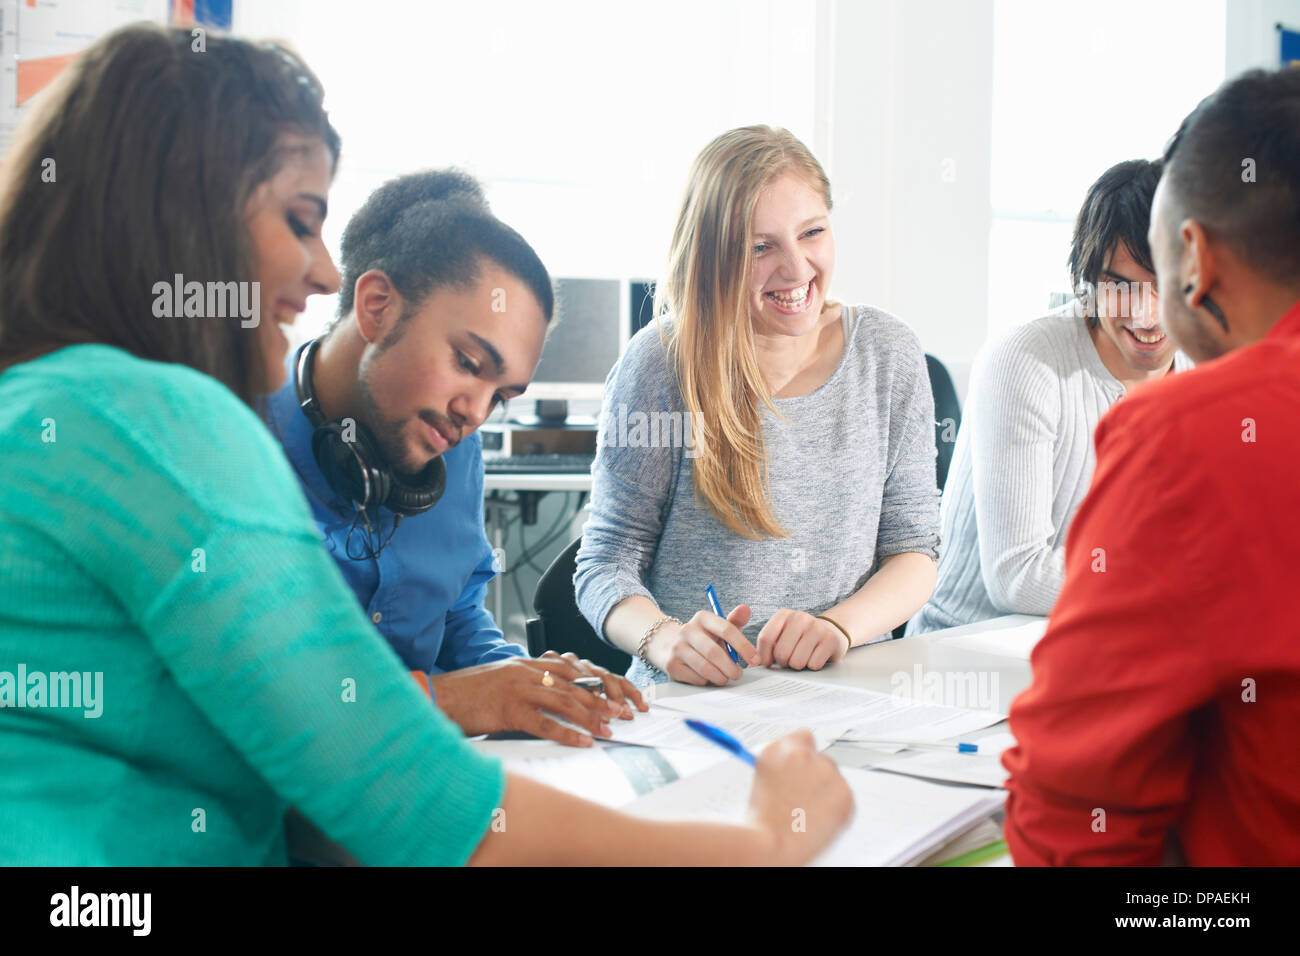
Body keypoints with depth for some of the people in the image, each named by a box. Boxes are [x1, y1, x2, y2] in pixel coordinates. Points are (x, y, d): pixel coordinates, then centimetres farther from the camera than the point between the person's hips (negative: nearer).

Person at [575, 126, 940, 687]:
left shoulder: (888, 355, 4)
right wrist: (664, 638, -25)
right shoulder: (661, 362, -7)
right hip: (687, 705, -1)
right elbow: (608, 559, -3)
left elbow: (913, 550, 6)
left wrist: (836, 627, -15)